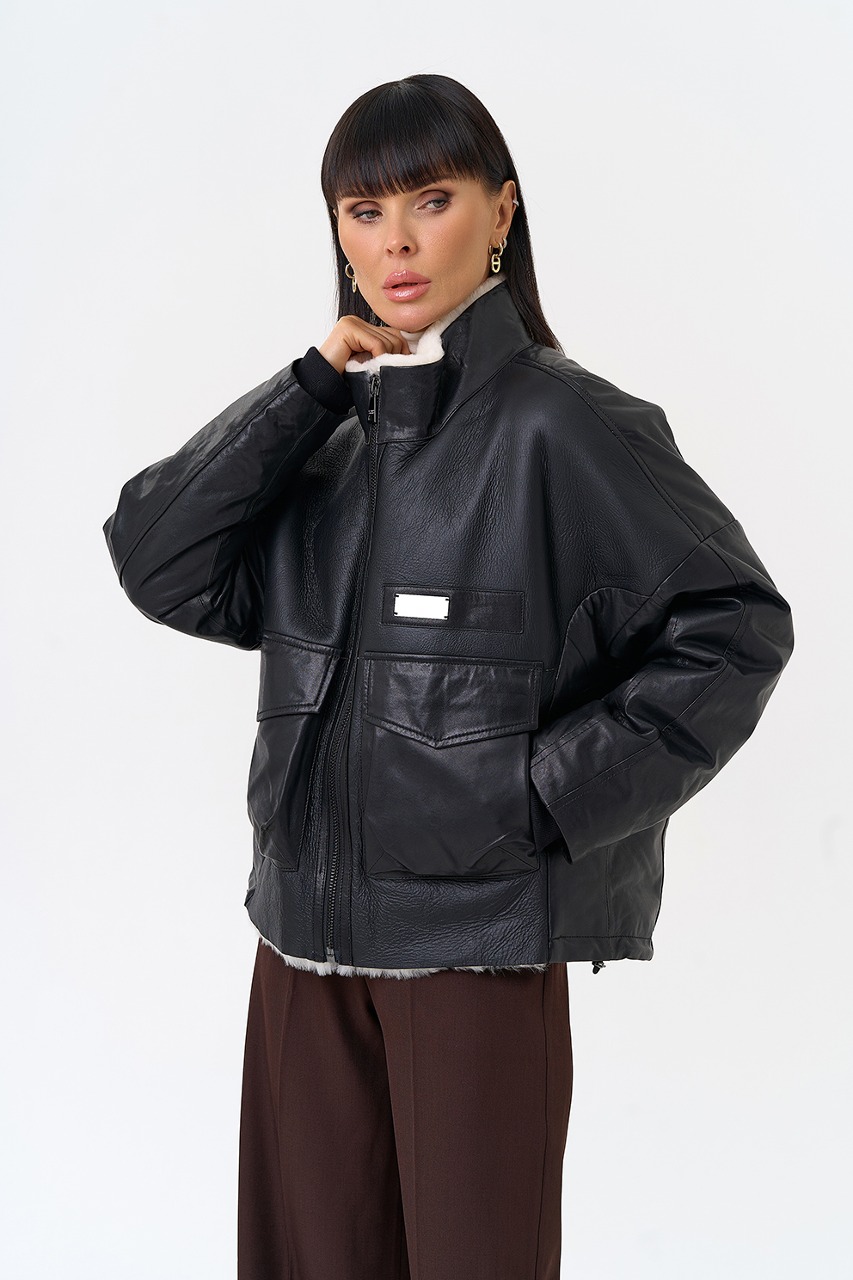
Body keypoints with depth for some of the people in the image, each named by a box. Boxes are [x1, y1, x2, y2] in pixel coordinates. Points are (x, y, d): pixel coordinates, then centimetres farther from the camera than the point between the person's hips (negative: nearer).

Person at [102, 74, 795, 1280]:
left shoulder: (560, 425, -9)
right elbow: (158, 565, -1)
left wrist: (552, 792, -14)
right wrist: (313, 386, -5)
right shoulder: (329, 437, 9)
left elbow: (735, 626, -12)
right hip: (309, 929, 6)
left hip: (480, 938, -5)